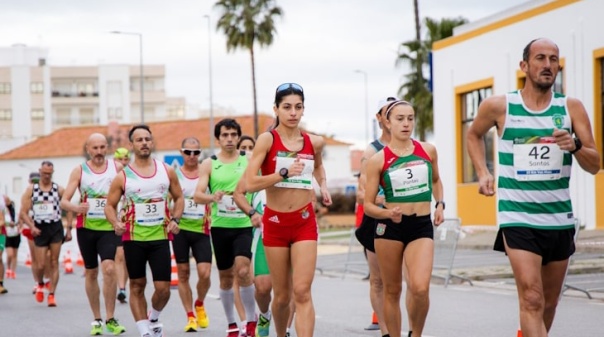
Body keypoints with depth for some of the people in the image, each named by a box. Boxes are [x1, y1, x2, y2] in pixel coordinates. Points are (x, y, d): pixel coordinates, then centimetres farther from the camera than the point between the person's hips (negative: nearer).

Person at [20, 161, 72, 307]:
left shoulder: (59, 189, 2)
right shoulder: (31, 190, 2)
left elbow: (68, 209, 6)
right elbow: (23, 212, 1)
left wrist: (69, 229, 0)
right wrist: (32, 227, -14)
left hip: (56, 228, 0)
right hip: (39, 229, 0)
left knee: (54, 263, -1)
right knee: (40, 265, -2)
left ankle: (51, 294, 4)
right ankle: (40, 284, 30)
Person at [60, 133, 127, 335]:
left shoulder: (117, 168, 0)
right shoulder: (79, 171, -1)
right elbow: (64, 201, -5)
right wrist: (75, 208, -27)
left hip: (109, 226, -1)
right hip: (86, 227, 1)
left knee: (109, 269, -18)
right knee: (91, 273, 9)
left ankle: (110, 319, -10)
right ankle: (96, 320, 21)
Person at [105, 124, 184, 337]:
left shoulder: (167, 171, 5)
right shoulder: (123, 176, -1)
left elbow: (179, 198, 15)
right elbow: (110, 205, 3)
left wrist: (175, 219, -2)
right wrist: (116, 223, -17)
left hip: (160, 236, 1)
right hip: (133, 238, -1)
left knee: (163, 288, -3)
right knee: (137, 286, 5)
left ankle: (154, 318, 26)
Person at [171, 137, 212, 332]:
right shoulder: (174, 174, 2)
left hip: (201, 229, 0)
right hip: (180, 228, 0)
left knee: (205, 273, -9)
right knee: (183, 274, 3)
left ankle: (199, 305, 20)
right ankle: (190, 316, 13)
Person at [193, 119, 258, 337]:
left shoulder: (249, 161, 2)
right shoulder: (209, 164, 2)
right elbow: (198, 195, -5)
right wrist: (212, 197, -26)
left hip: (244, 225, -1)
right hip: (220, 226, 2)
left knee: (243, 271, -18)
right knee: (225, 276, 10)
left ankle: (251, 319, -2)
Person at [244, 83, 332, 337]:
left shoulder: (314, 142, 4)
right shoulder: (267, 139, -6)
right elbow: (250, 183, -15)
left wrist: (323, 186, 12)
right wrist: (285, 173, -21)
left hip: (304, 222, 1)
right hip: (275, 222, -1)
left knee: (302, 292, -12)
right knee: (282, 295, 8)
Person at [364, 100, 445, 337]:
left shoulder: (428, 151, 5)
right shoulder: (378, 160, -4)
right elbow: (368, 205, -2)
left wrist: (439, 204, 9)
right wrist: (388, 213, -21)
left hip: (422, 226, 1)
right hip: (389, 227, -1)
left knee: (420, 288, -17)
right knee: (392, 290, 7)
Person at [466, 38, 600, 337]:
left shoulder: (571, 108, 2)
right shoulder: (499, 106, -1)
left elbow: (594, 165, 0)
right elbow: (474, 135, 20)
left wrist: (575, 146, -20)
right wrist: (482, 173, 7)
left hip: (560, 219, 3)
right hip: (517, 218, -3)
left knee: (549, 302, 14)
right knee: (532, 300, -16)